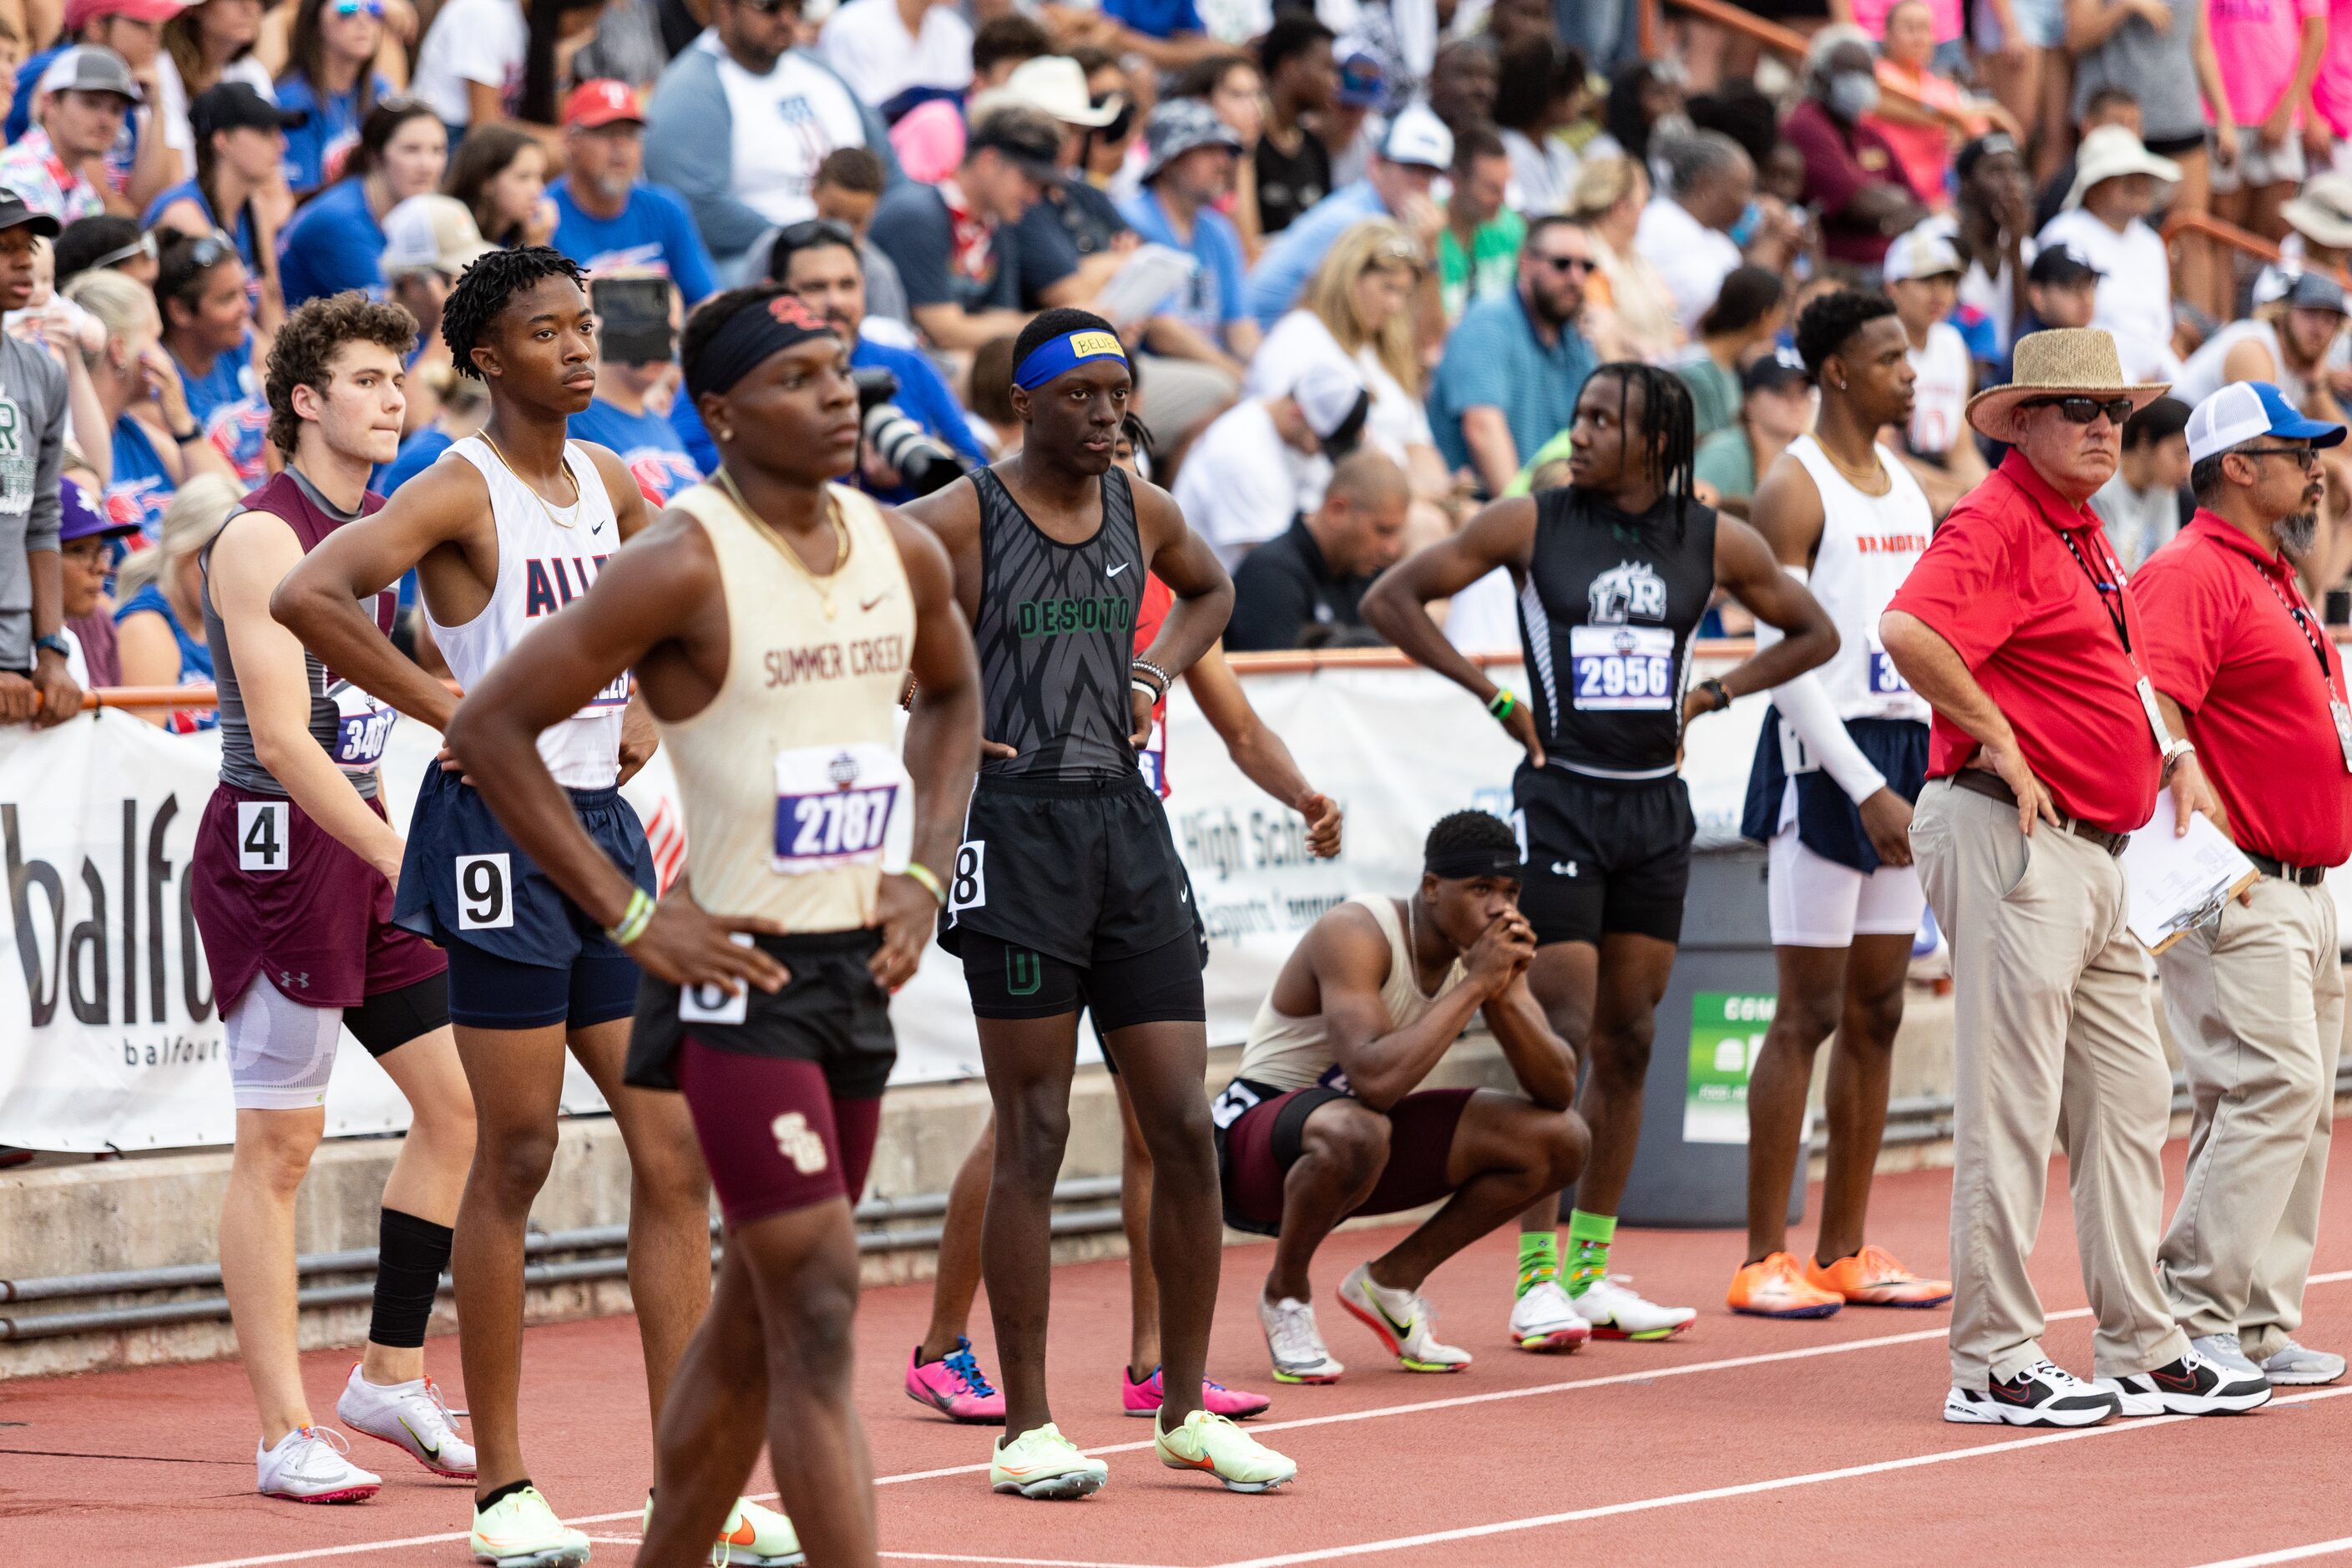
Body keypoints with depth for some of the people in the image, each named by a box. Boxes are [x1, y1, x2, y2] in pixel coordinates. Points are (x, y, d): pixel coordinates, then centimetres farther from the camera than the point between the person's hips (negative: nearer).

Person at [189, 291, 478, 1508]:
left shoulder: (374, 534, 14)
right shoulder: (263, 540, -14)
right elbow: (281, 739, -22)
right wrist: (400, 857, -27)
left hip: (360, 849, 9)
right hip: (274, 848, -9)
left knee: (458, 1099, 8)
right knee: (279, 1144, -4)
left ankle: (390, 1378, 19)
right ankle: (287, 1436, -1)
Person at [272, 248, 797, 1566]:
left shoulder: (607, 483, 12)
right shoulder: (463, 492, -10)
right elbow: (307, 594, -24)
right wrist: (444, 705, -19)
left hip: (605, 821, 7)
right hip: (500, 828, -7)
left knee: (677, 1148, 4)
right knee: (517, 1157, -3)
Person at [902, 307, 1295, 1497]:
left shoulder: (1142, 513, 10)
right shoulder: (962, 520, -7)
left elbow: (1209, 590, 31)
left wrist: (1156, 674, 14)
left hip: (1127, 820, 6)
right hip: (1017, 828, -6)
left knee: (1184, 1129, 3)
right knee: (1033, 1138, -3)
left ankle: (1185, 1410, 13)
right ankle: (1026, 1427, 3)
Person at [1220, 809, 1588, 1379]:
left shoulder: (1487, 948, -4)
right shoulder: (1355, 937, -26)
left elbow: (1558, 1091, -6)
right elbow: (1375, 1080, -41)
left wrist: (1503, 997, -23)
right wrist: (1474, 984, -34)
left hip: (1360, 1131, 8)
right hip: (1258, 1135, -7)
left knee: (1562, 1140, -4)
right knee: (1356, 1133, -43)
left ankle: (1392, 1281, 7)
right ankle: (1285, 1294, -13)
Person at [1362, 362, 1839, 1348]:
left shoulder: (1715, 544, 3)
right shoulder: (1531, 526, -5)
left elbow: (1813, 634, 16)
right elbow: (1391, 600, -1)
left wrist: (1713, 694, 4)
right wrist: (1494, 696, -5)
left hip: (1657, 805, 4)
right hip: (1561, 797, -4)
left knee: (1627, 1043, 8)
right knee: (1559, 1040, -9)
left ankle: (1593, 1268, 16)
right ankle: (1537, 1276, -5)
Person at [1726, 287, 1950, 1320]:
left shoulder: (1909, 490, 15)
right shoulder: (1794, 490, -9)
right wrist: (1867, 789, -20)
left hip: (1906, 758, 8)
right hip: (1825, 759, -8)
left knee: (1877, 1012, 8)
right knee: (1808, 1012, -7)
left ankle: (1845, 1251, 12)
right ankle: (1765, 1258, -4)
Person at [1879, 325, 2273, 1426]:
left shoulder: (2083, 532, 19)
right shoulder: (1998, 521, -12)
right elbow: (1908, 631, -29)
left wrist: (2165, 745, 20)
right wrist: (1997, 739, -20)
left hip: (2094, 854, 10)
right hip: (2012, 840, -10)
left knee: (2127, 1102, 12)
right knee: (2010, 1107, -8)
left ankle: (2141, 1353, 18)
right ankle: (1993, 1365, -5)